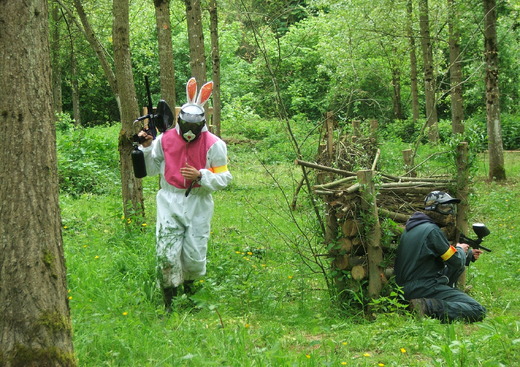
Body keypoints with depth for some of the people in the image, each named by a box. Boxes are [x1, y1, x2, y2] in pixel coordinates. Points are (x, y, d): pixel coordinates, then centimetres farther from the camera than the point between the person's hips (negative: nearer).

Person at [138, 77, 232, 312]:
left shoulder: (214, 145, -5)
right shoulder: (165, 140, 1)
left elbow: (224, 178, -5)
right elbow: (150, 170, 11)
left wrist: (201, 176, -20)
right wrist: (146, 148, -5)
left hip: (198, 205, -1)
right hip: (170, 202, 1)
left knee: (194, 256, 3)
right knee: (166, 254, -9)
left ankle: (189, 284, 37)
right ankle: (169, 302, 6)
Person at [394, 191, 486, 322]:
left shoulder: (412, 227, 15)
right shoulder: (432, 231, -13)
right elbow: (457, 261, -7)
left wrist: (469, 255, 27)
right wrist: (460, 249, 15)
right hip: (425, 289, -10)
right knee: (478, 311, -15)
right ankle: (429, 307, -24)